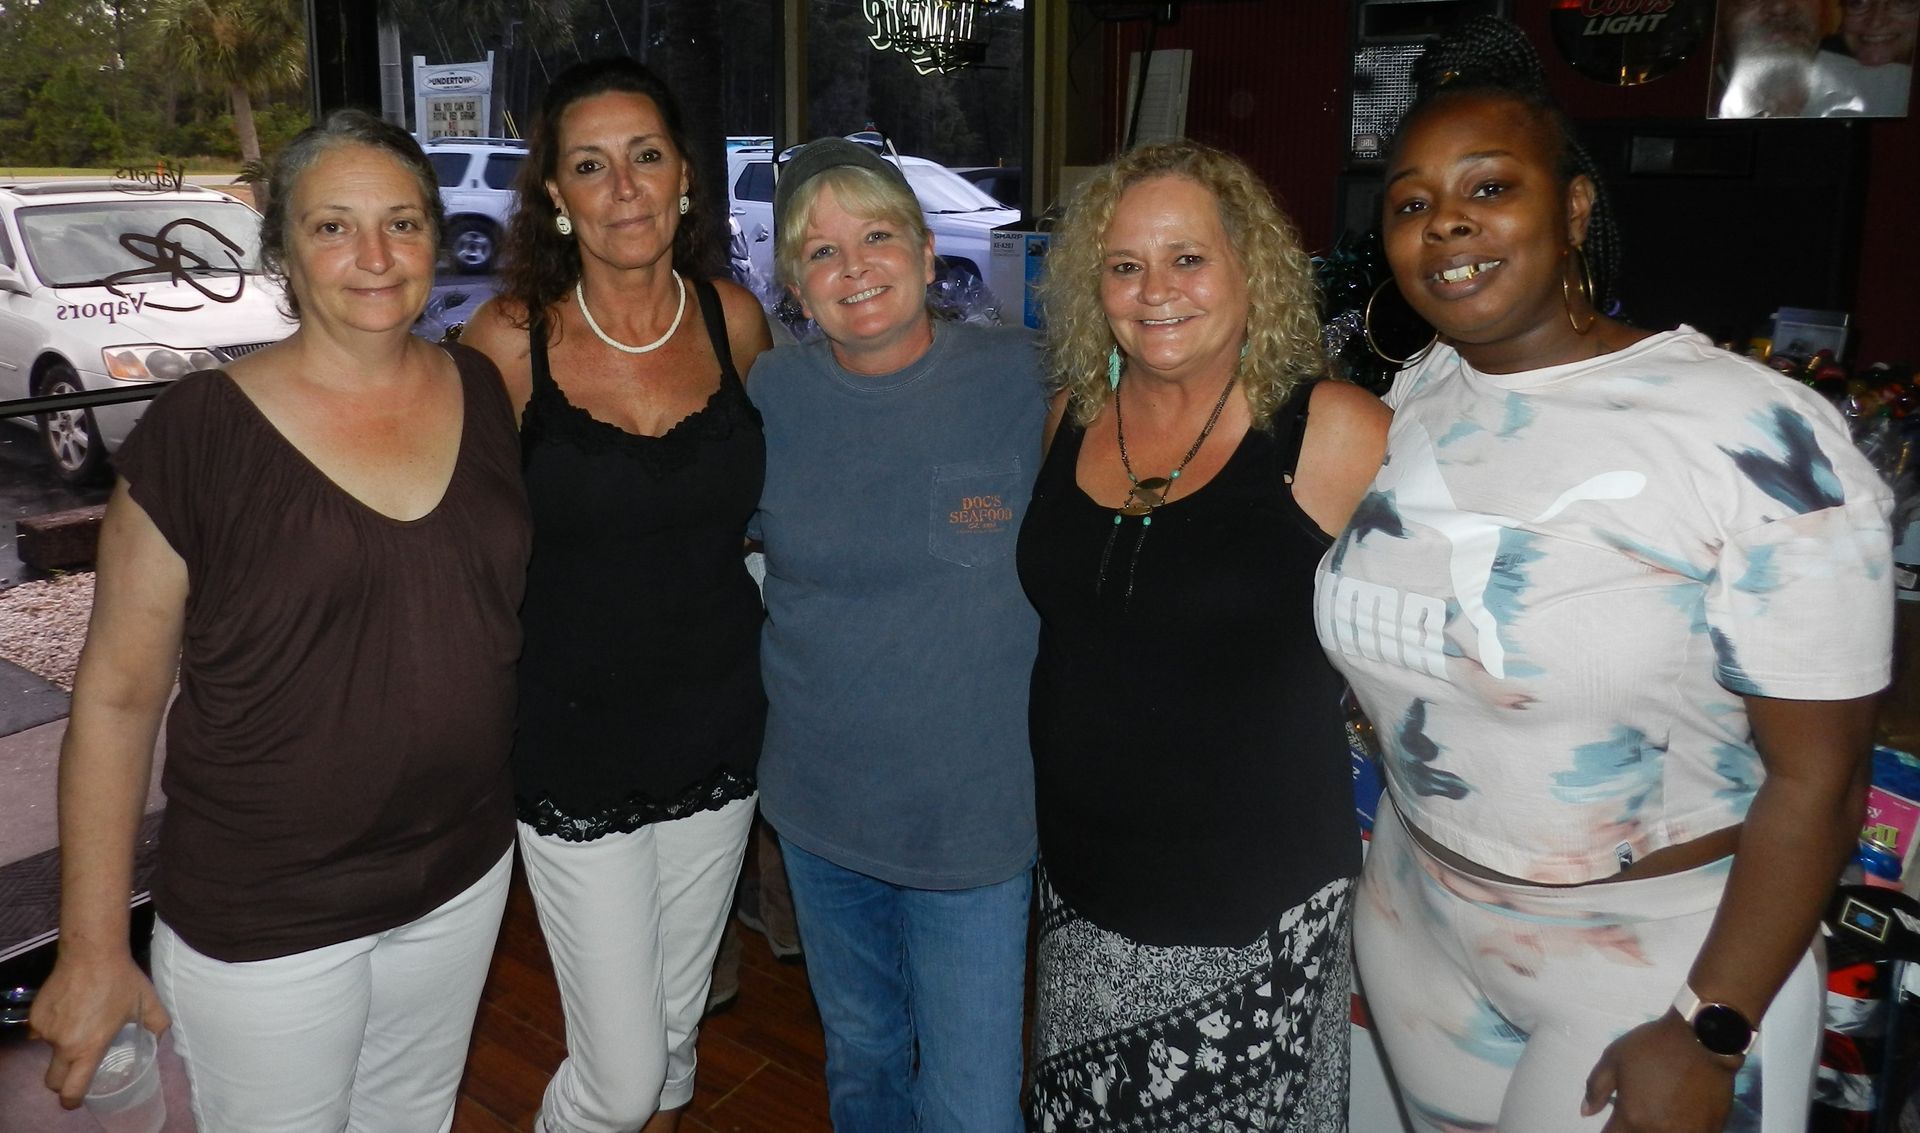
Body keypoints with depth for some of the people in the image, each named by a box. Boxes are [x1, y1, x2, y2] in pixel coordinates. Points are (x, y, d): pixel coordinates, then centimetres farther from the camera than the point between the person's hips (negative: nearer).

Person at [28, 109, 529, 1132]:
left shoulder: (484, 394, -3)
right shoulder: (198, 430, -15)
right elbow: (117, 695, -10)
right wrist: (92, 950, -7)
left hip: (464, 875, 4)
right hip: (264, 919, -4)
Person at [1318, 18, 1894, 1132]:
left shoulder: (1760, 435, -19)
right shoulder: (1408, 405, -2)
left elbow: (1817, 777, -16)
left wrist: (1708, 1037, -16)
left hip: (1661, 954, -5)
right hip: (1416, 918, 5)